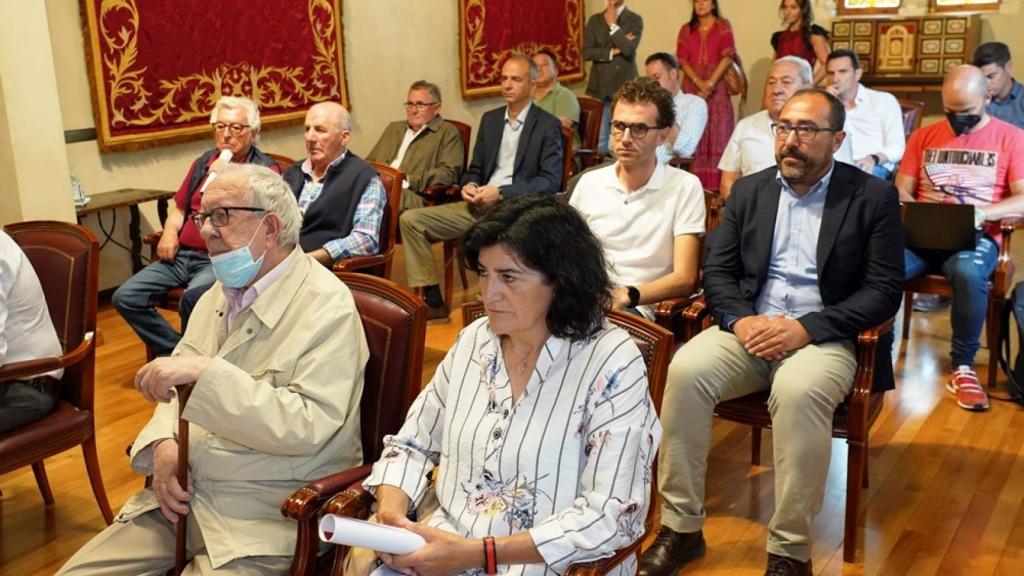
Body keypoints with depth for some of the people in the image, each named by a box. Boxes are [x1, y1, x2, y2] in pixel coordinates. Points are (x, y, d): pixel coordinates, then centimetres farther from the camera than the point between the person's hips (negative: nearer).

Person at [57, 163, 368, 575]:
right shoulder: (219, 293, 9)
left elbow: (307, 426, -24)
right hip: (182, 493, 7)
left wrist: (207, 373, -29)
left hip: (264, 514, -7)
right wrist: (164, 444, -9)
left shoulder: (326, 305, -15)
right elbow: (182, 385, 12)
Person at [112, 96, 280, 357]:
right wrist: (170, 233, 6)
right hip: (182, 255, 7)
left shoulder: (265, 169, -1)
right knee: (125, 298, -8)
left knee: (192, 299, -36)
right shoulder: (204, 162, 19)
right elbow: (179, 207, 27)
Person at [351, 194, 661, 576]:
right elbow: (412, 443, 10)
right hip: (444, 545, 5)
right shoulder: (474, 339, 5)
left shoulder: (611, 362, -12)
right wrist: (390, 515, -10)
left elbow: (612, 515, -17)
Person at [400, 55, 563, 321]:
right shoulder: (490, 119, 19)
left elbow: (551, 180, -9)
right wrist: (469, 185, -3)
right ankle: (432, 301, -5)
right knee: (410, 220, -8)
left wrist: (500, 192, -17)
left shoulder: (548, 125, 0)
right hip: (480, 204, 7)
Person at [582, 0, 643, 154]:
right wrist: (613, 51, -9)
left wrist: (613, 24, -9)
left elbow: (628, 50, -14)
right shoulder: (594, 20, 11)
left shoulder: (635, 20, 2)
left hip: (624, 87, -3)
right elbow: (587, 53, 1)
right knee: (598, 139, 2)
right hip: (598, 87, 3)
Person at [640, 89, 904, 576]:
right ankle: (681, 526, -14)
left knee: (798, 390, -36)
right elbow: (717, 270, 9)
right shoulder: (748, 191, 12)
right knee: (685, 370, -27)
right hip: (749, 329, 3)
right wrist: (740, 319, -12)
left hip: (825, 336, -3)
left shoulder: (874, 197, 1)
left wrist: (806, 328, -17)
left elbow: (885, 291, -5)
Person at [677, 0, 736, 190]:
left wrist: (710, 84, -14)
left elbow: (728, 56, -5)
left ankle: (716, 185, -8)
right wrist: (699, 83, -12)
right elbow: (682, 60, 3)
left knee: (717, 136, -6)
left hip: (717, 88, -2)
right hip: (692, 87, 2)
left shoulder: (723, 25, 6)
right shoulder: (686, 29, 13)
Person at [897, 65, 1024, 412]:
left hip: (976, 237, -2)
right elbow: (901, 191, 12)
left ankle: (962, 366, -20)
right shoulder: (923, 137, 17)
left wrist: (981, 212, -20)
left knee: (967, 272, -39)